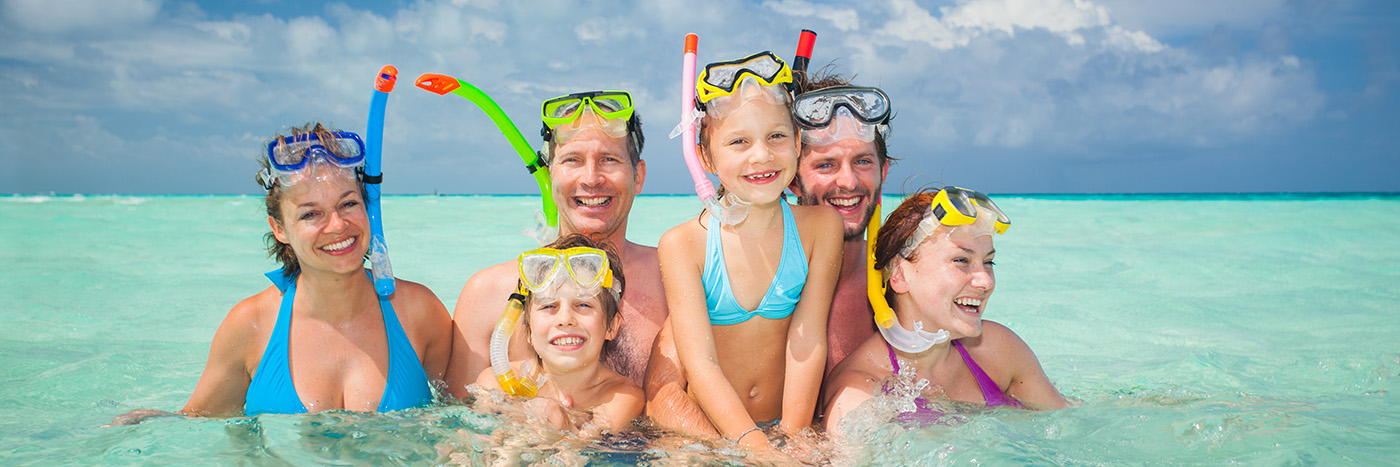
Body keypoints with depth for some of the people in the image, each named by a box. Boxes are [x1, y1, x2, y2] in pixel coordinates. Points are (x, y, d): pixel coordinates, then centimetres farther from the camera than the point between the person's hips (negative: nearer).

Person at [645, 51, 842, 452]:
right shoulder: (682, 244, -10)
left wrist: (793, 441, -17)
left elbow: (808, 341, -7)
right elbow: (700, 364, -16)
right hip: (706, 429, -1)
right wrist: (756, 447, -27)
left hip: (785, 424, 1)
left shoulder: (819, 227, -4)